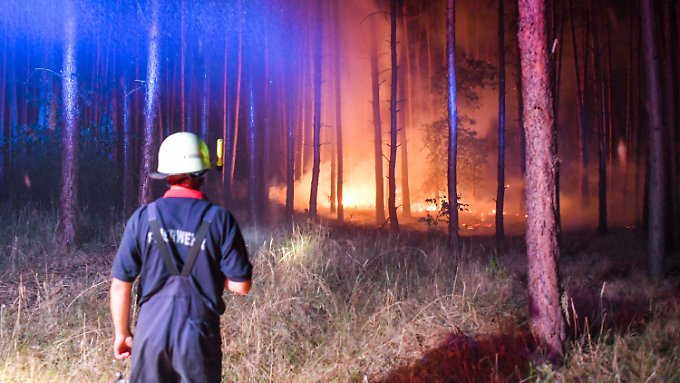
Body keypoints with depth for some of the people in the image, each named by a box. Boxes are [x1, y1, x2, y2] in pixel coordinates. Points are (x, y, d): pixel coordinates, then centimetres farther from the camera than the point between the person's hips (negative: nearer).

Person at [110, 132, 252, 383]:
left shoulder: (143, 217, -5)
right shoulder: (220, 219, -8)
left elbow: (120, 285, -2)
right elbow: (240, 286, -8)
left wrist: (122, 333, 10)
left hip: (152, 329, 2)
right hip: (199, 334, -1)